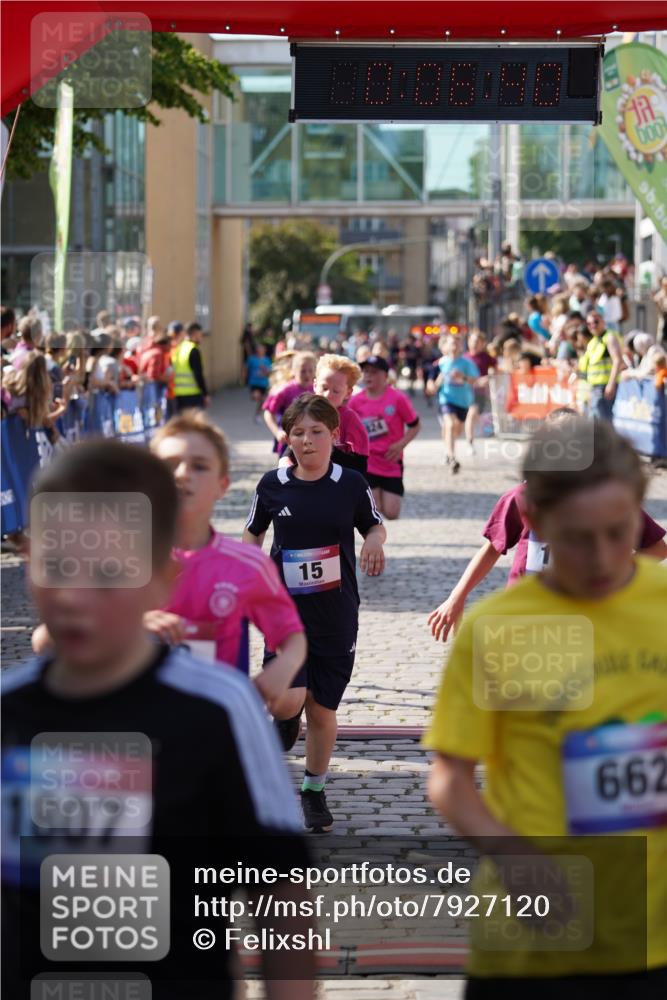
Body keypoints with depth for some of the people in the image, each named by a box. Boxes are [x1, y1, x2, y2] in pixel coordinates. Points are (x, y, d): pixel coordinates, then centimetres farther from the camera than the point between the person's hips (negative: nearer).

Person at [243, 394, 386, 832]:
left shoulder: (351, 484, -3)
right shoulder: (273, 484, -2)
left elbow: (375, 525, 12)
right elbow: (253, 534, 13)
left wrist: (375, 541, -11)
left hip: (336, 615, 0)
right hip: (285, 610, 0)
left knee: (323, 710, 6)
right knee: (287, 701, -18)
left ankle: (314, 791, 28)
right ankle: (287, 722, 20)